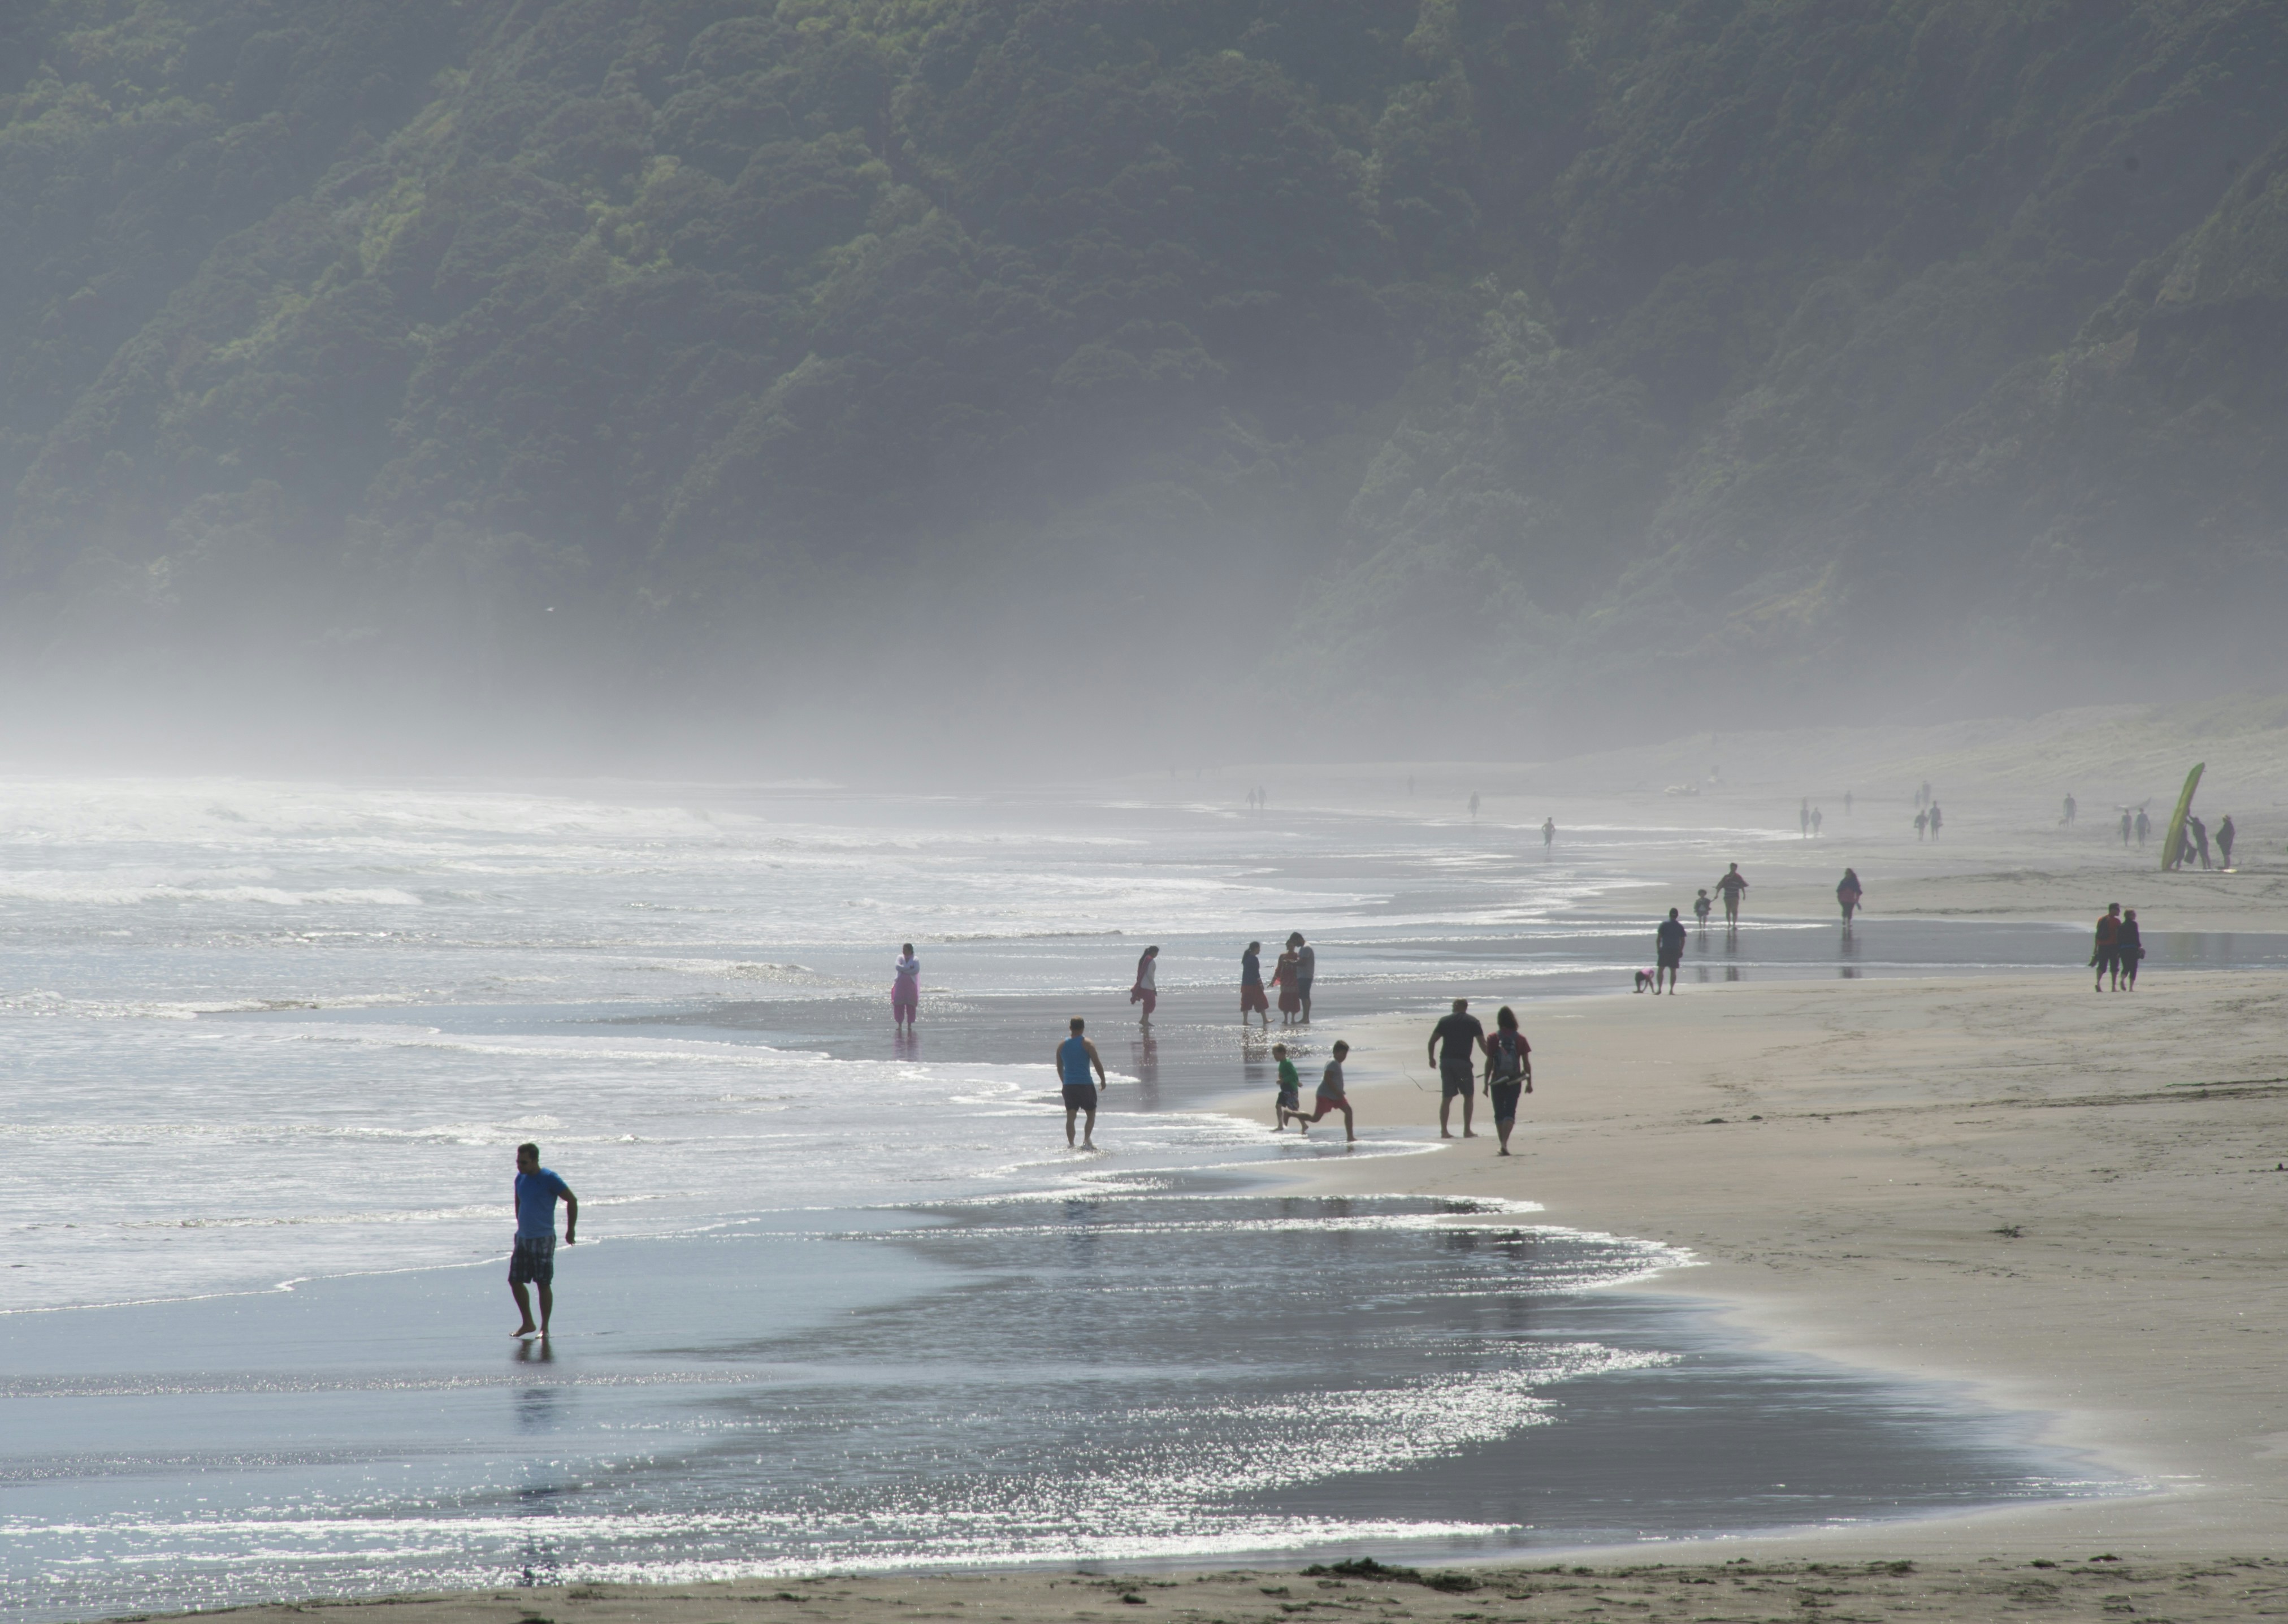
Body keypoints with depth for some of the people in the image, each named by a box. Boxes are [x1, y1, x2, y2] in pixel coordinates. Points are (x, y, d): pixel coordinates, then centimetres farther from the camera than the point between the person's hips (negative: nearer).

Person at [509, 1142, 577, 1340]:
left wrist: (571, 1229, -5)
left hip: (543, 1240, -7)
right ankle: (528, 1324, 18)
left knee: (543, 1284, -4)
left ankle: (544, 1328, 3)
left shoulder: (549, 1179, -12)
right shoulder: (521, 1178, 9)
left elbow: (572, 1200, -8)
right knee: (515, 1281, 5)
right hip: (523, 1238, 7)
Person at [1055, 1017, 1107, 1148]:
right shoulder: (1087, 1044, -5)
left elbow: (1059, 1068, 16)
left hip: (1069, 1086, 3)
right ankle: (1087, 1140, -11)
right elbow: (1097, 1064, -7)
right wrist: (1103, 1080, 6)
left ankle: (1071, 1144, 1)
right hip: (1085, 1084, -3)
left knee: (1070, 1117, 7)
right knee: (1091, 1114, 8)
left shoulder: (1062, 1045, 8)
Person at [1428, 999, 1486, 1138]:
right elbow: (1482, 1043, -3)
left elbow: (1432, 1041, 7)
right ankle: (1467, 1131, 5)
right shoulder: (1472, 1022, 4)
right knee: (1468, 1096, 9)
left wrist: (1432, 1058, 18)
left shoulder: (1445, 1021, 11)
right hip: (1463, 1062, -3)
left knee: (1446, 1098, 7)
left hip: (1446, 1062, 3)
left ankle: (1444, 1131, 3)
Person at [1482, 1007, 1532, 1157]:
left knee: (1499, 1114, 11)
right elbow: (1527, 1062, 1)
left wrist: (1486, 1084, 3)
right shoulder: (1520, 1038, -1)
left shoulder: (1493, 1039, -4)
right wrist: (1529, 1082, 9)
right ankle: (1505, 1143, -19)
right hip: (1515, 1081, 1)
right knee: (1510, 1112, 0)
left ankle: (1503, 1144, 14)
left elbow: (1489, 1063, -3)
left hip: (1497, 1081, -1)